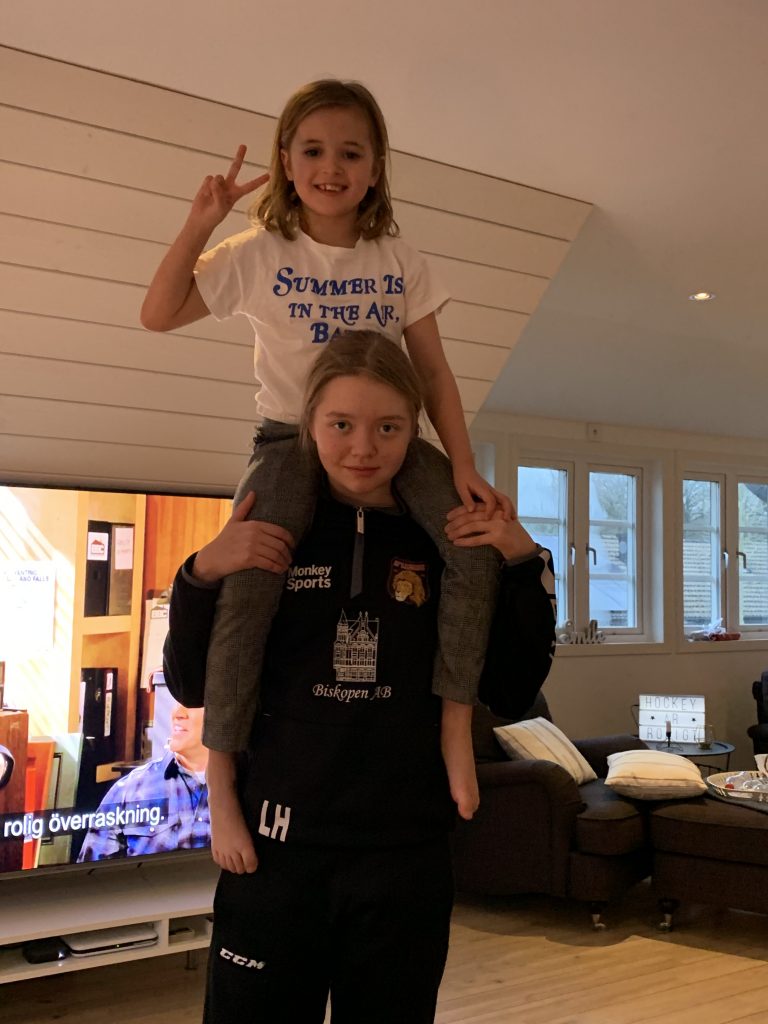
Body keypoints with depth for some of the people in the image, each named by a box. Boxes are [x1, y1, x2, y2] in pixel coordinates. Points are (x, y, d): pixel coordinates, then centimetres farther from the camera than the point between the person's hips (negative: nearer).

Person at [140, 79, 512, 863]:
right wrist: (199, 225, -10)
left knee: (475, 547, -21)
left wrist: (463, 468, -8)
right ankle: (219, 778, -11)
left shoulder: (401, 261, 4)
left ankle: (456, 720, -6)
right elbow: (158, 315, 0)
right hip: (292, 438, -2)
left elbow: (433, 371, 3)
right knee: (247, 588, -23)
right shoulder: (258, 255, -1)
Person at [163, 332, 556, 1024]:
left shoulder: (446, 545, 0)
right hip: (277, 844, 0)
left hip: (407, 851, 1)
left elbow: (515, 690, 2)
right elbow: (193, 687, 1)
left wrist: (525, 566, -10)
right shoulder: (272, 535, -2)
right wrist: (203, 575, -15)